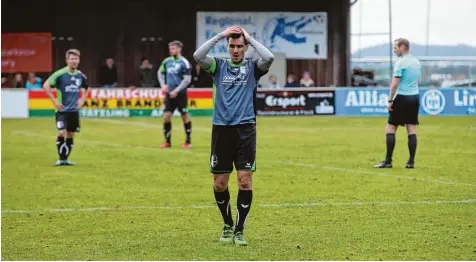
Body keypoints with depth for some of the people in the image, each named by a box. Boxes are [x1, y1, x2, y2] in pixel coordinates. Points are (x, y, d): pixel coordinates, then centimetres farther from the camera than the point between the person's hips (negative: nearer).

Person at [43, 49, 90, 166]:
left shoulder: (81, 76, 5)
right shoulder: (60, 74, -11)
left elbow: (87, 88, 24)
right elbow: (46, 86, -13)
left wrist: (82, 100, 11)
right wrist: (55, 101, -14)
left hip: (74, 110, 5)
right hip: (62, 109, -5)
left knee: (70, 135, 8)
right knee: (62, 133, -16)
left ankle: (65, 159, 18)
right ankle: (61, 159, -7)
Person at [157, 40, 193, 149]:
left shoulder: (184, 62, -11)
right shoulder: (167, 61, 6)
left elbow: (187, 80, -14)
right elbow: (160, 73, 22)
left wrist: (177, 91, -17)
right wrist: (163, 85, 7)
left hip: (180, 94, -5)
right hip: (169, 93, 5)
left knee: (185, 116, 1)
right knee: (166, 116, 0)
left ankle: (188, 141, 12)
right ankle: (167, 141, 10)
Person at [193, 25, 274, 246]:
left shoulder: (252, 67, 5)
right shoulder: (219, 65, 7)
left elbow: (269, 58, -17)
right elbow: (198, 56, -12)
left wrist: (250, 38, -6)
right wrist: (220, 35, -10)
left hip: (245, 130, -1)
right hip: (221, 129, 1)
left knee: (245, 182, -7)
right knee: (219, 184, 5)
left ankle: (239, 231, 3)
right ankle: (228, 225, 26)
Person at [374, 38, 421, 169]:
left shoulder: (401, 62, -11)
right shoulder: (417, 62, 12)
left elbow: (395, 83, -15)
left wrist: (390, 100, -12)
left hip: (402, 98, -7)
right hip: (415, 96, 7)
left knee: (390, 128, -2)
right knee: (412, 130, 5)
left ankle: (388, 161, -5)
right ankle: (411, 162, 2)